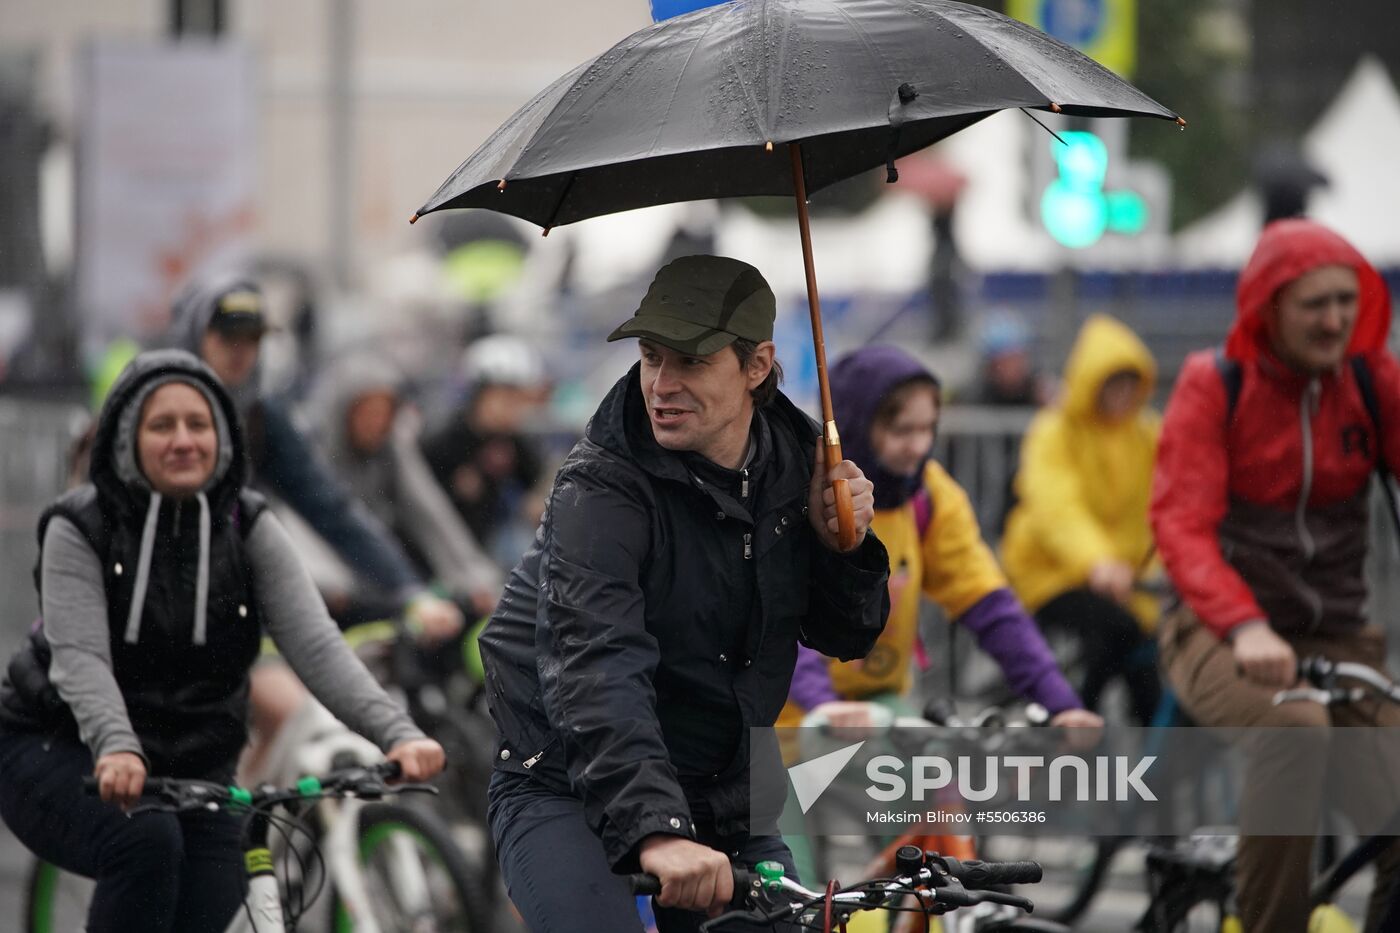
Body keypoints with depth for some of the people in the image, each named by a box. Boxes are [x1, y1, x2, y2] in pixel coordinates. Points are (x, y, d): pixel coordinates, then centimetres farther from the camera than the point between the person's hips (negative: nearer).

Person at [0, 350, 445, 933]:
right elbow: (80, 659, -27)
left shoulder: (247, 529, -5)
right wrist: (117, 750, -47)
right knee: (146, 839, -33)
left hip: (192, 768, 4)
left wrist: (398, 734, -32)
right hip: (61, 751, -3)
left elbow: (316, 644, -16)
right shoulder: (78, 529, -13)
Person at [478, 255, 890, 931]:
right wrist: (656, 829, -48)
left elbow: (844, 639, 9)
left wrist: (843, 546, -14)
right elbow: (594, 672, -35)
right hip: (568, 791, -6)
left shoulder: (792, 460, -1)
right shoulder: (598, 490, -20)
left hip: (721, 798, 6)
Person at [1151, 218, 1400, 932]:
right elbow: (1182, 524, -17)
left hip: (1337, 638, 3)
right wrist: (1246, 627, -35)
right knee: (1296, 728, -36)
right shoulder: (1214, 384, -6)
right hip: (1221, 635, -3)